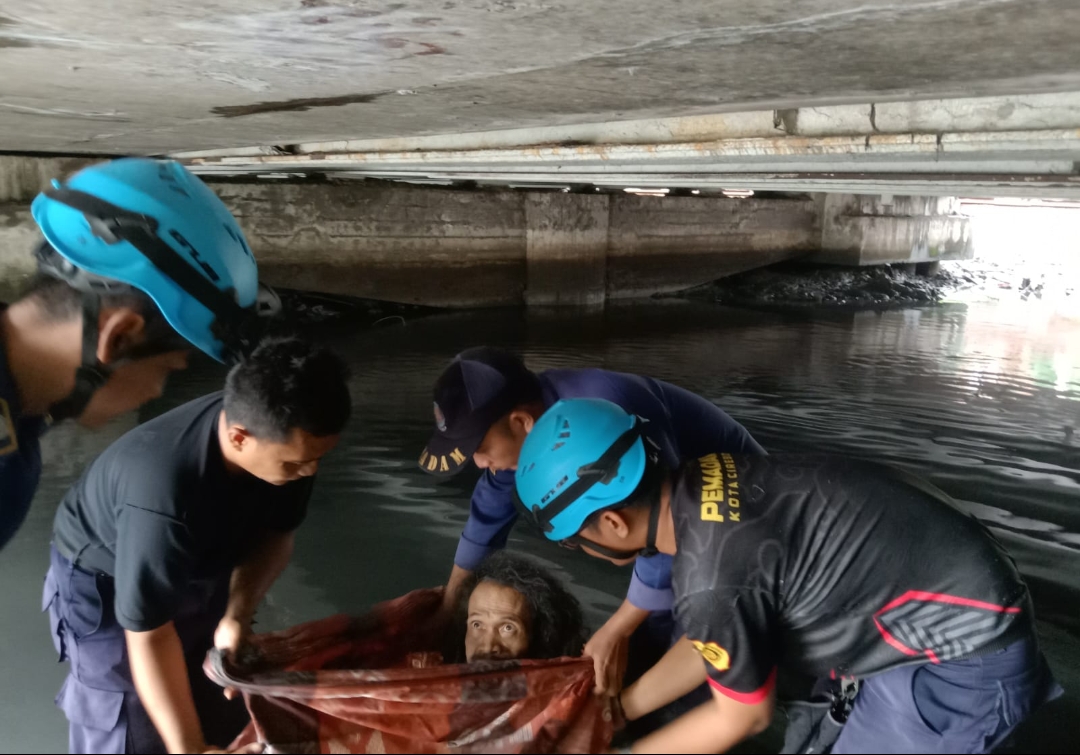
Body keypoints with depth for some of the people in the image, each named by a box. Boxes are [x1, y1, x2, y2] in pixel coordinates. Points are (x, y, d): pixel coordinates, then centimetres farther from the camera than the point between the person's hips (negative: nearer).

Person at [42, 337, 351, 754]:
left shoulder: (287, 438, -26)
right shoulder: (161, 495, -42)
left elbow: (276, 533, -8)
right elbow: (149, 634, -30)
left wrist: (238, 613, -24)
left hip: (200, 567, 6)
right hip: (105, 586, -5)